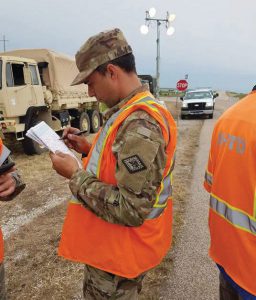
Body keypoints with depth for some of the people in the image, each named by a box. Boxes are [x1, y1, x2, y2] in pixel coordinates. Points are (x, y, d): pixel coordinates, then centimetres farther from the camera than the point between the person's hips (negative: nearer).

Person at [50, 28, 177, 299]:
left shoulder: (139, 125, -29)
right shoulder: (131, 113, 5)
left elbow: (131, 210, -30)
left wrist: (75, 176, -21)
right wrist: (89, 149, 1)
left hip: (116, 259, -9)